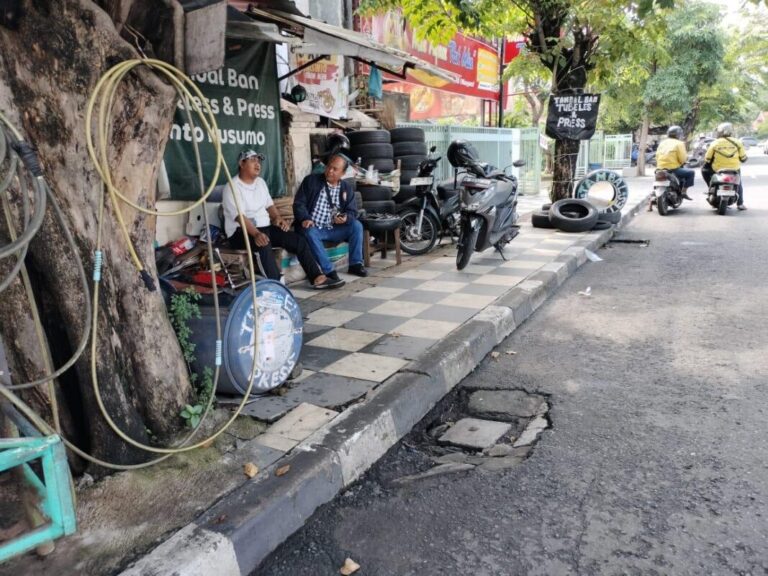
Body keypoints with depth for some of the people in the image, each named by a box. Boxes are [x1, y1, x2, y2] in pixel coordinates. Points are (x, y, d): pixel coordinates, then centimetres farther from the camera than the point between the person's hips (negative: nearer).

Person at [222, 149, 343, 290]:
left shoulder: (260, 182, 14)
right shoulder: (232, 187, -11)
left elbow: (269, 204, 21)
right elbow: (239, 216, -23)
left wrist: (278, 218, -1)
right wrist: (256, 234, -37)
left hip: (265, 227, 8)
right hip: (240, 232, -7)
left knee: (298, 240, -8)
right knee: (264, 245, -40)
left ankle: (317, 278, -8)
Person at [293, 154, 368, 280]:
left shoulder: (347, 188, 7)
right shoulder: (311, 181, -2)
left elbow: (352, 212, 4)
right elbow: (299, 203, -6)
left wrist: (345, 218, -21)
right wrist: (305, 218, -25)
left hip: (333, 230, 3)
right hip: (313, 228, -3)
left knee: (356, 225, -18)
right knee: (310, 233, -36)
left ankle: (355, 264, -9)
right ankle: (328, 270, -32)